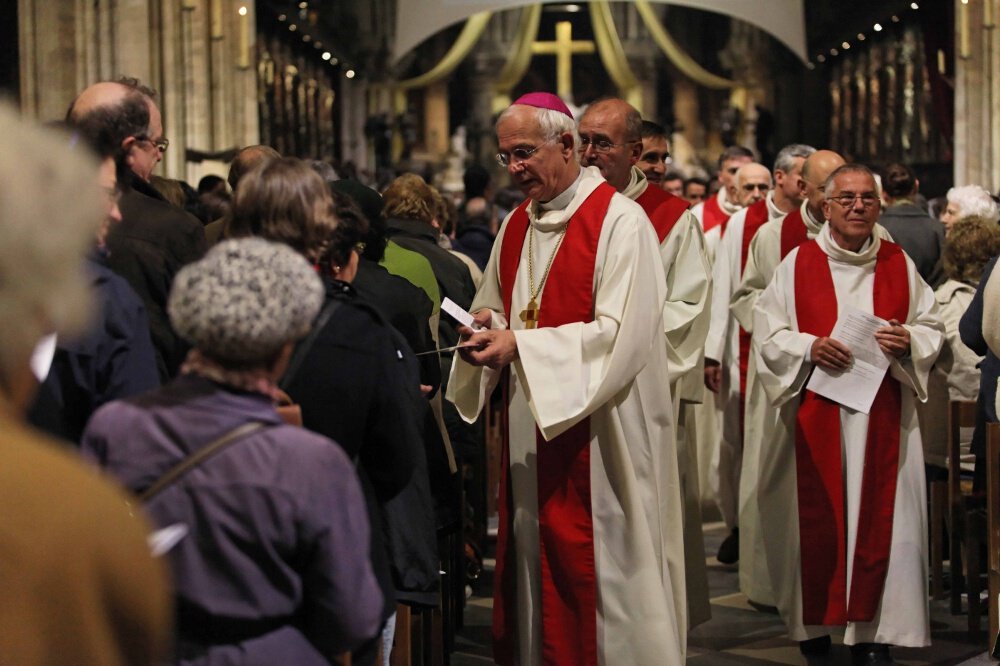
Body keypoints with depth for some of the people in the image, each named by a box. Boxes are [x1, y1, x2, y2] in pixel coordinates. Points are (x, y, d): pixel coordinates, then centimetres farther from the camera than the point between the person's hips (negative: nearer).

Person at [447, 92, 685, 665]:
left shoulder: (620, 221, -11)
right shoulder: (516, 226, 13)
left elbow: (621, 333, -18)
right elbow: (497, 309, 22)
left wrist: (521, 345, -22)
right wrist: (485, 325, -3)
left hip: (598, 434, -7)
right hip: (531, 428, 7)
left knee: (594, 570, -3)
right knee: (533, 560, 9)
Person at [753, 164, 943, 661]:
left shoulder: (899, 265, 9)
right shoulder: (799, 263, 3)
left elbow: (932, 327, 12)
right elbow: (767, 331, 2)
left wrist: (907, 340, -9)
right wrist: (809, 347, -15)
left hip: (882, 415, 1)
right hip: (816, 411, -1)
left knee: (878, 512, -3)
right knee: (817, 513, 0)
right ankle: (815, 619, 14)